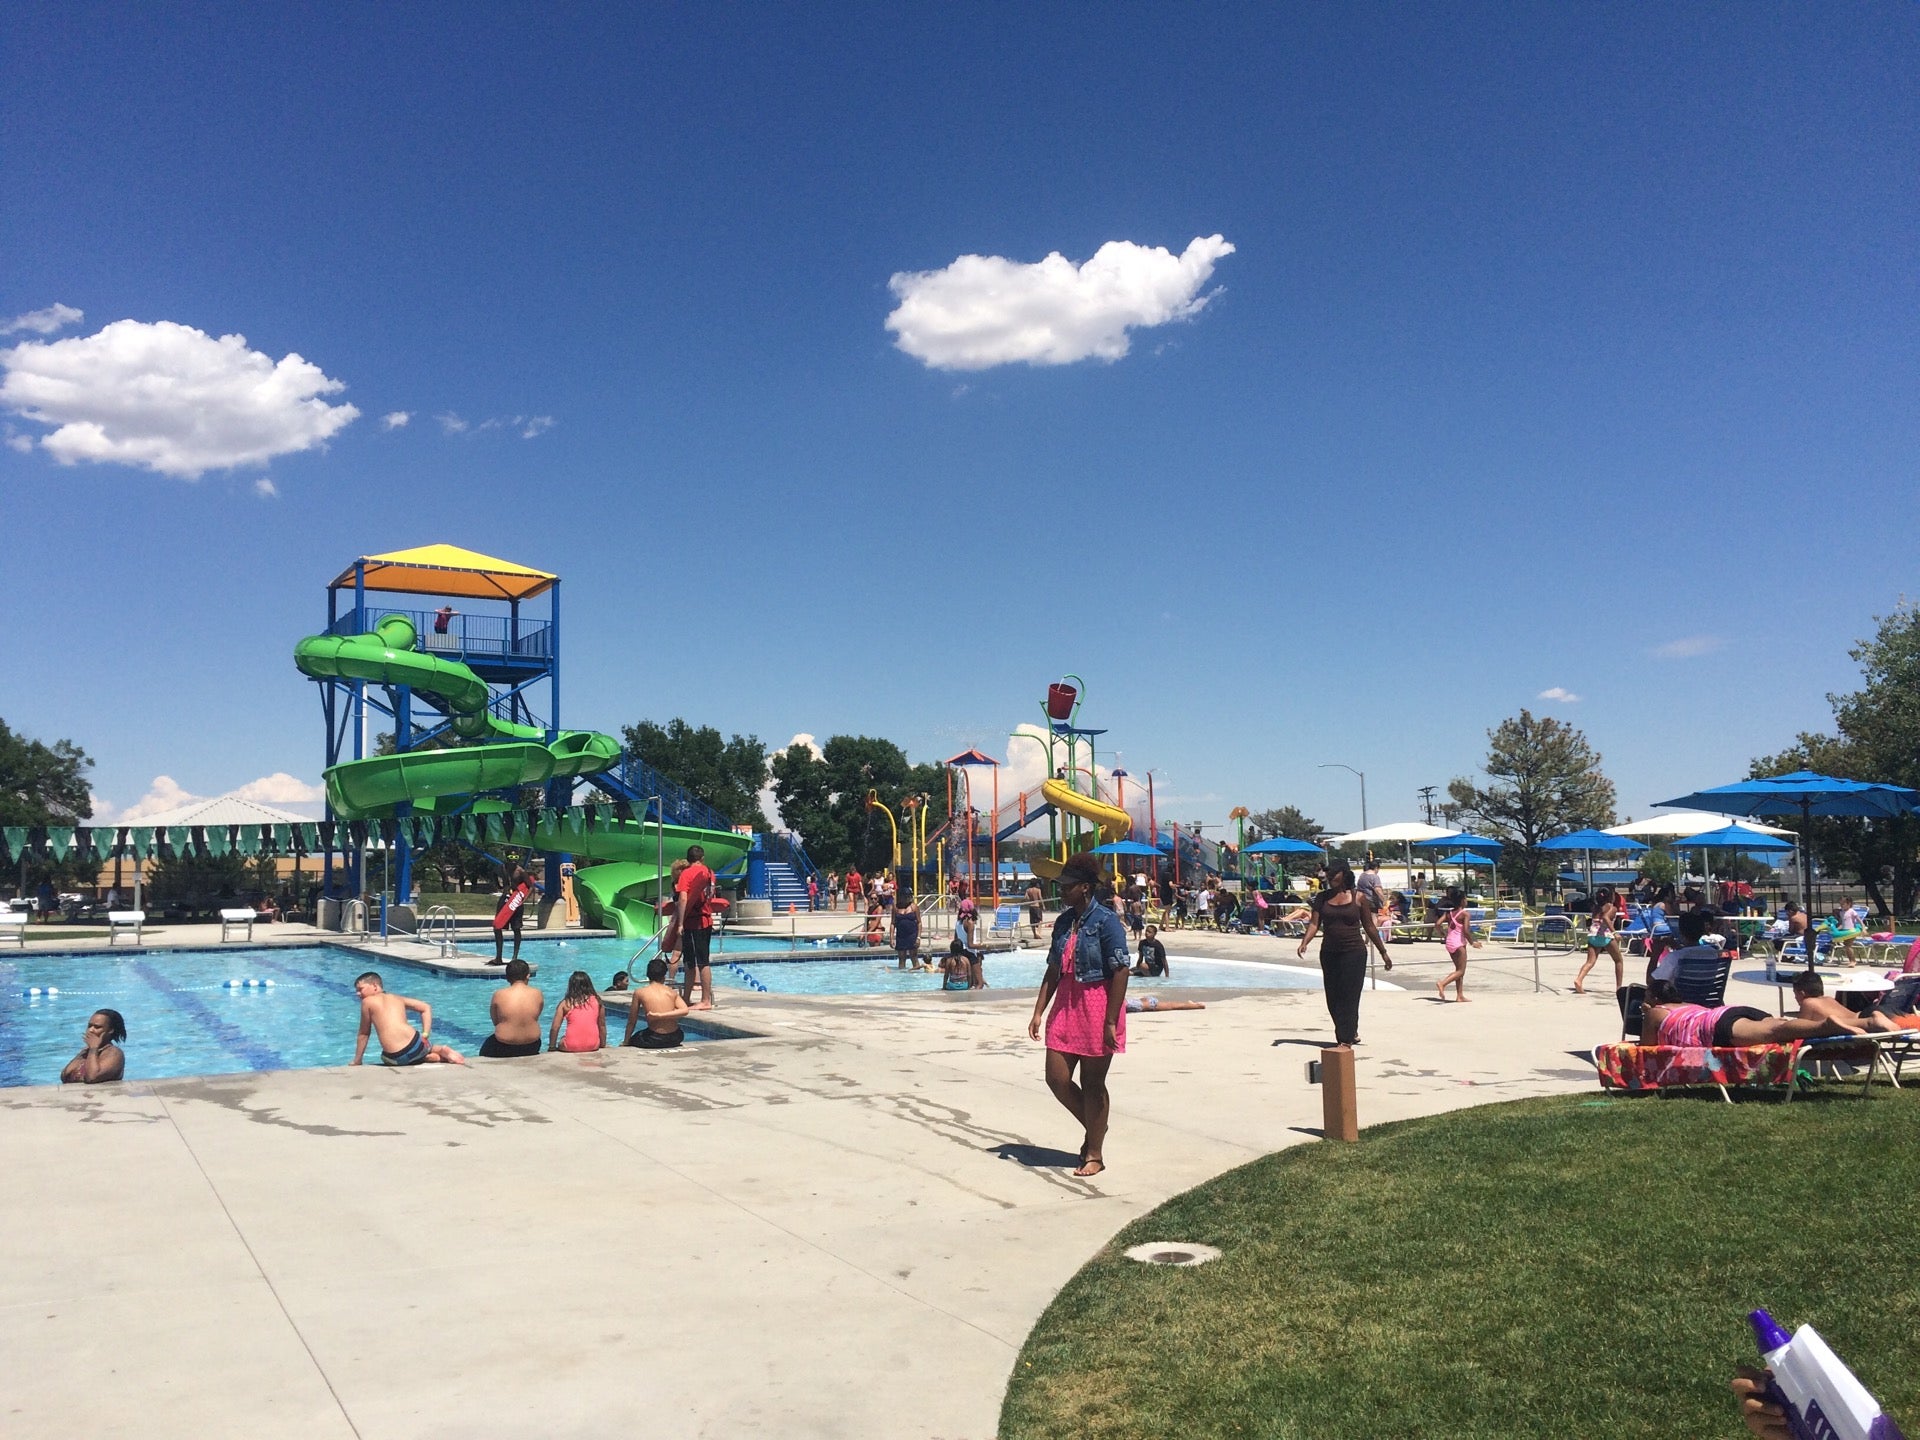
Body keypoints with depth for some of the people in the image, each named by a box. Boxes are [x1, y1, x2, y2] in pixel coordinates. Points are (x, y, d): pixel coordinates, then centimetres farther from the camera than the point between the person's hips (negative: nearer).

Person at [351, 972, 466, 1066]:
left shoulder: (367, 1001, 9)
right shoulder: (397, 998, 22)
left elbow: (364, 1033, 13)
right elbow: (426, 1008, 21)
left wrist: (356, 1060, 22)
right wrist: (425, 1035, 16)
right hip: (416, 1045, 6)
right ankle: (442, 1052, 5)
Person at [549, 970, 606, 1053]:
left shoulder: (566, 1003, 0)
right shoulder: (597, 1001, 5)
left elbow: (554, 1028, -2)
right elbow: (602, 1026, 10)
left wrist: (552, 1047, 9)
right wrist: (602, 1046, 20)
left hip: (571, 1047, -2)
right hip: (593, 1046, 2)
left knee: (561, 1042, 31)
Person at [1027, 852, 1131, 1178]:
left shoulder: (1106, 921, -13)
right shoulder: (1063, 922, 8)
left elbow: (1121, 972, -15)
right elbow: (1053, 971, 13)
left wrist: (1111, 1022, -18)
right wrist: (1038, 1012, 9)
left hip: (1098, 1009, -7)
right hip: (1066, 1006, 7)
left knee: (1092, 1083, 3)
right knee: (1056, 1078, 6)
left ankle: (1095, 1154, 18)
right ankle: (1094, 1128, 30)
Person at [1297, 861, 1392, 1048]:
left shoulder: (1357, 897, 0)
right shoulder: (1322, 898, 6)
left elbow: (1369, 926, 7)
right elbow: (1314, 923, 1)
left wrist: (1383, 952, 9)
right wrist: (1304, 943, -16)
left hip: (1354, 951, -4)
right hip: (1329, 953, 4)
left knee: (1348, 997, -7)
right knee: (1332, 998, 8)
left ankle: (1346, 1040, -3)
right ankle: (1351, 1033, 26)